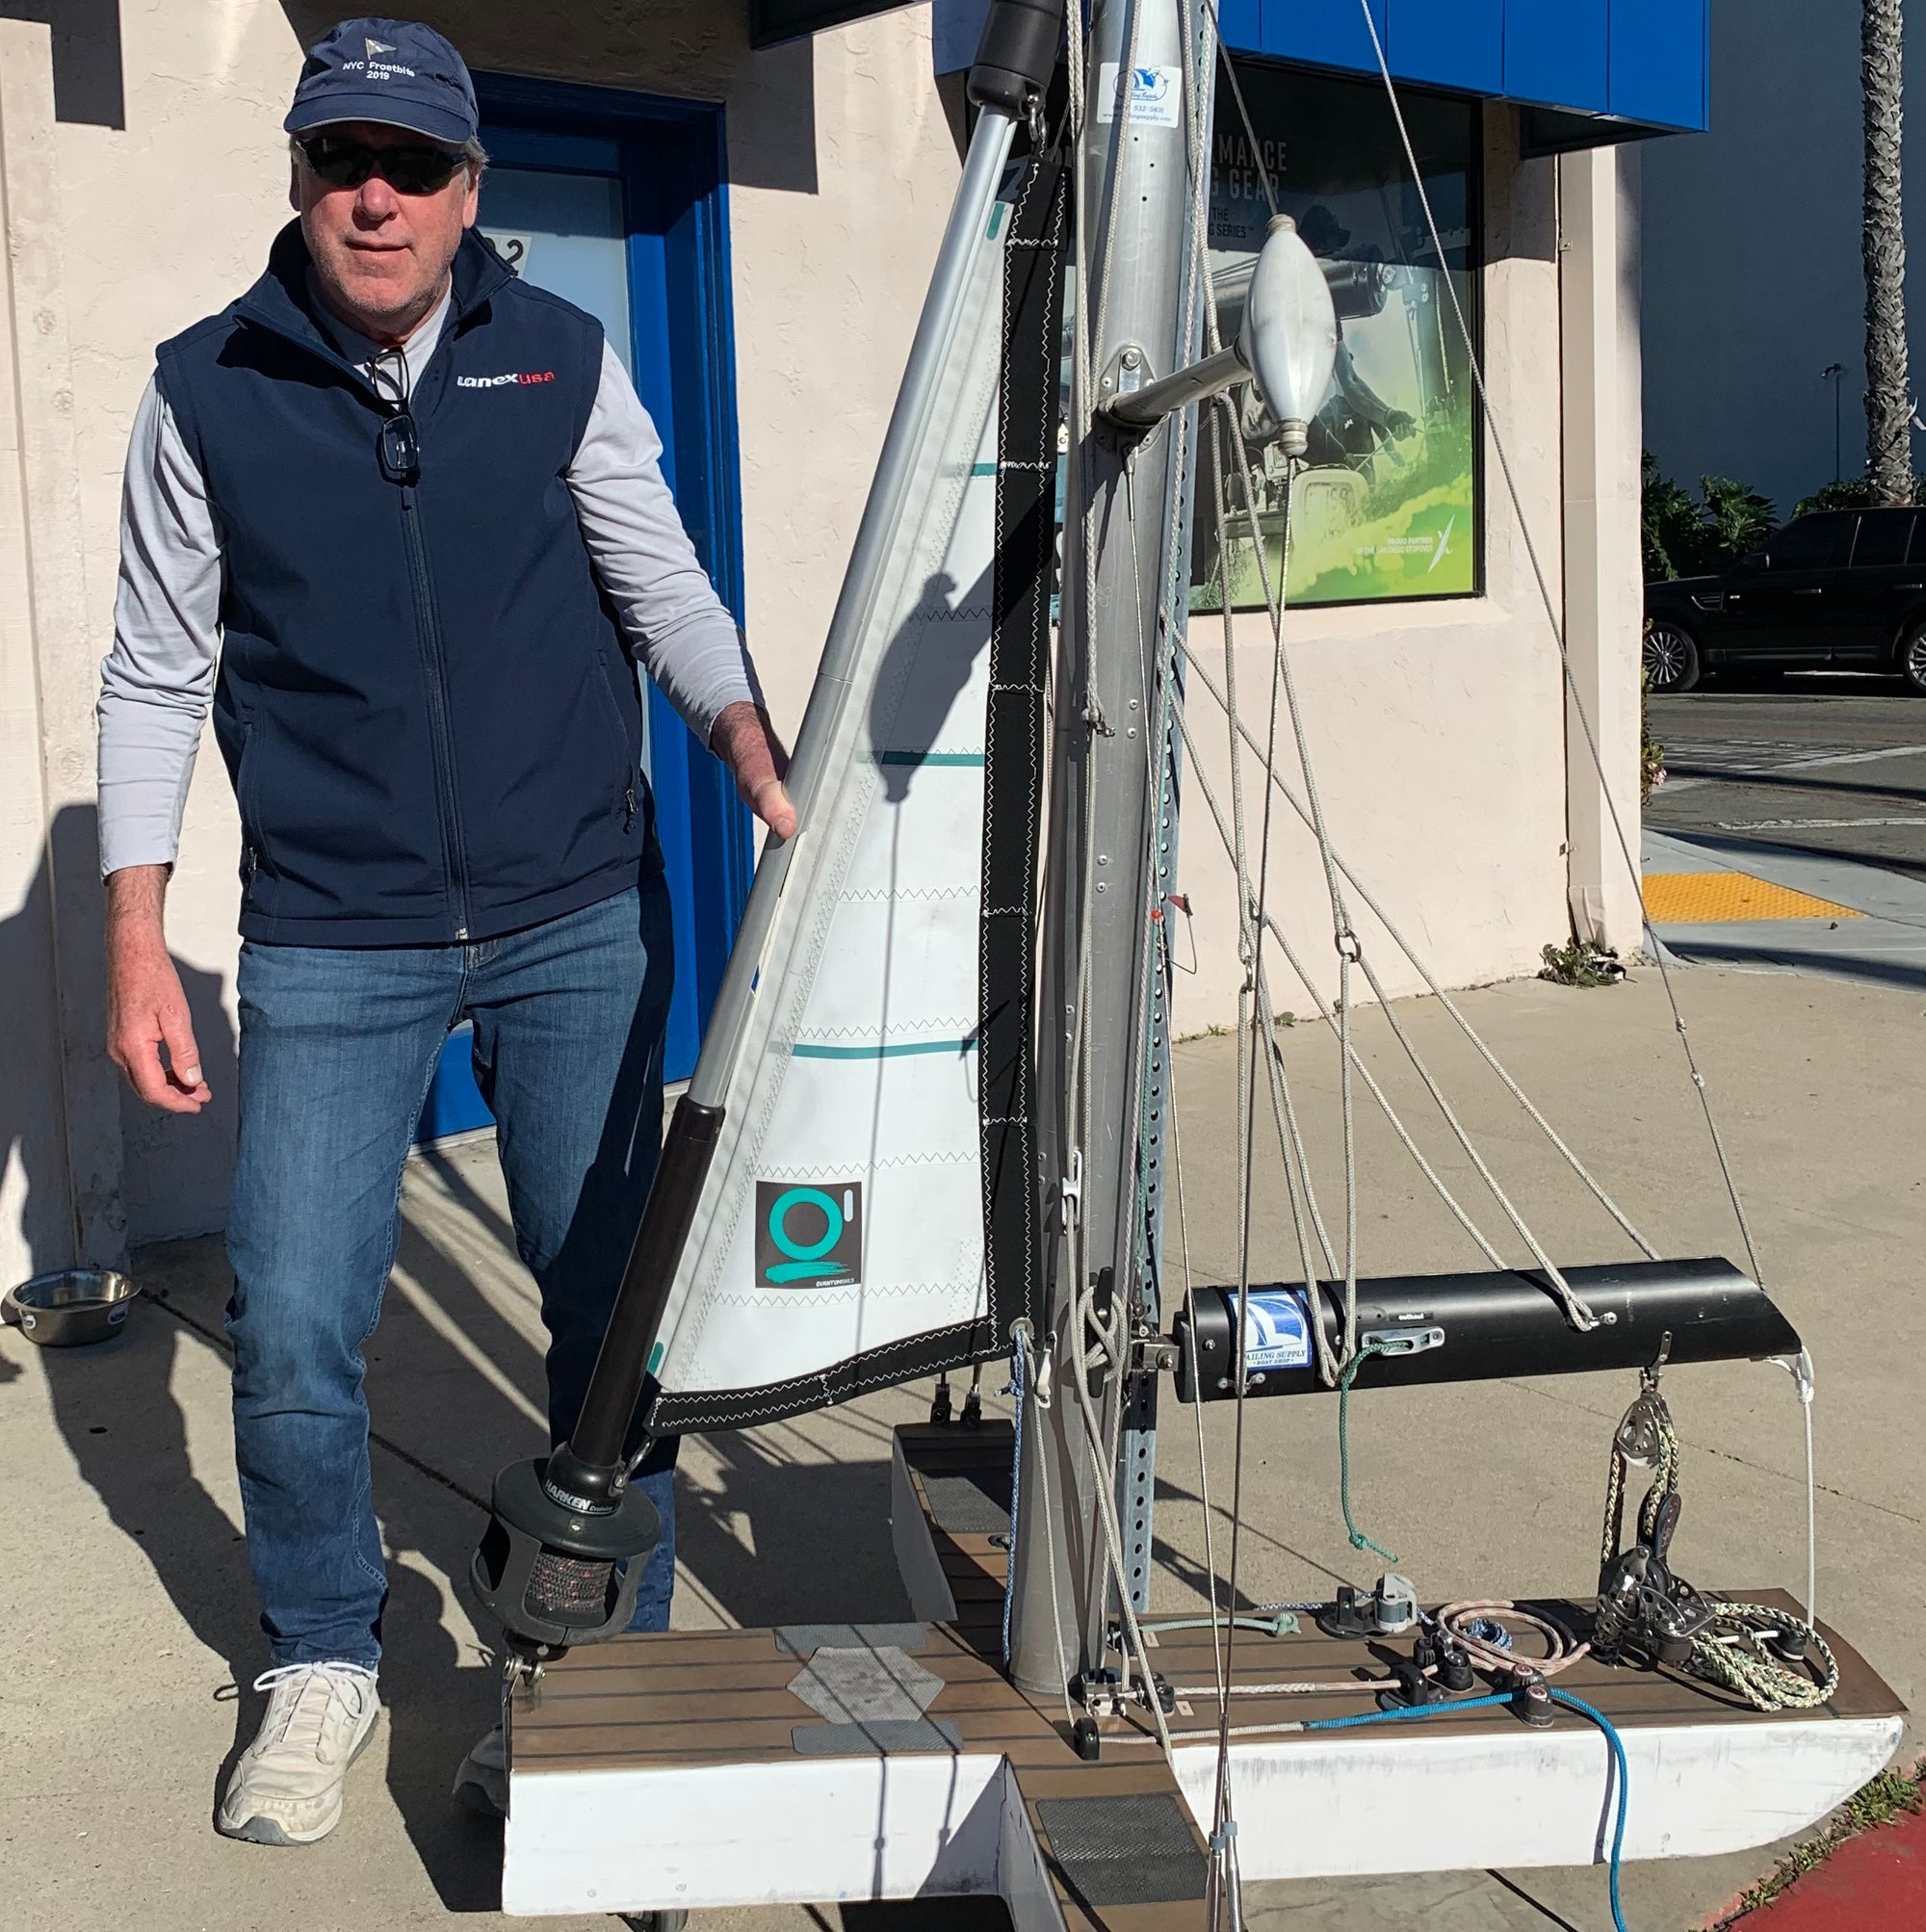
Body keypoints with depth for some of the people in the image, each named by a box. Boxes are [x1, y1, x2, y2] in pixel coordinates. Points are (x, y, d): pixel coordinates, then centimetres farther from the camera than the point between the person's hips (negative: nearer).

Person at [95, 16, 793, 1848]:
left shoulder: (562, 360, 2)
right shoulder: (205, 391, 0)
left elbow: (664, 590, 6)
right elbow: (156, 677, 4)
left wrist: (758, 751, -12)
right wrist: (136, 941, -1)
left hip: (581, 922, 1)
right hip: (330, 944, -1)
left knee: (613, 1304, 6)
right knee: (292, 1332, -2)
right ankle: (322, 1665, 24)